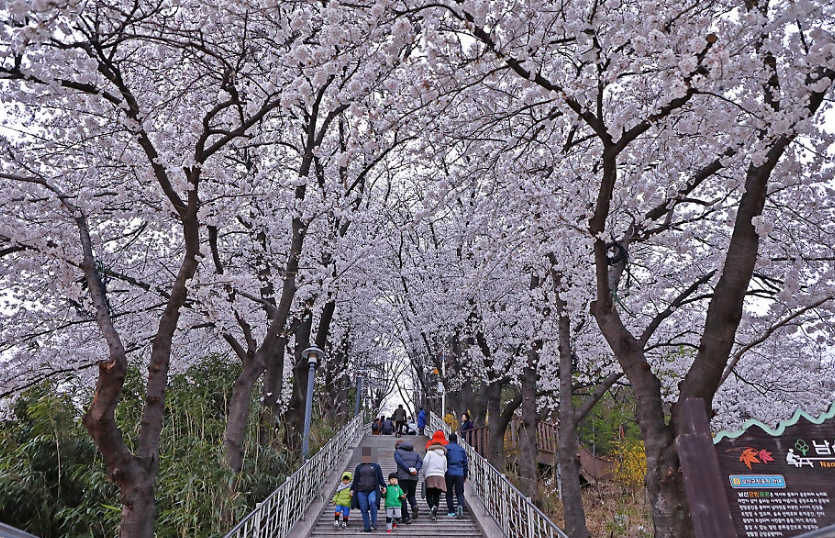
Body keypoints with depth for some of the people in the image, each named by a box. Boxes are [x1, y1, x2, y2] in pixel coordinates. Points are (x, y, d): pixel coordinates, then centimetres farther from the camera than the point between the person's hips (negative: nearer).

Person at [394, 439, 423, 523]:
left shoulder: (397, 452, 10)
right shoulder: (415, 453, 23)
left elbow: (400, 461, -10)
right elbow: (420, 461, 5)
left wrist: (409, 469, -14)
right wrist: (416, 469, -9)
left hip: (402, 477, -4)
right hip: (414, 477, 4)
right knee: (411, 495, 20)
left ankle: (406, 517, -1)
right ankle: (414, 505, -9)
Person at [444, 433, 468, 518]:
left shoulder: (446, 448, 2)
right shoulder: (462, 449, 14)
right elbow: (465, 463, 17)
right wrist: (465, 475, 23)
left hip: (449, 473, -2)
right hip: (460, 474, 2)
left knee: (449, 493, 9)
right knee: (460, 492, 7)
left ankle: (451, 512, 5)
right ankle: (460, 505, -21)